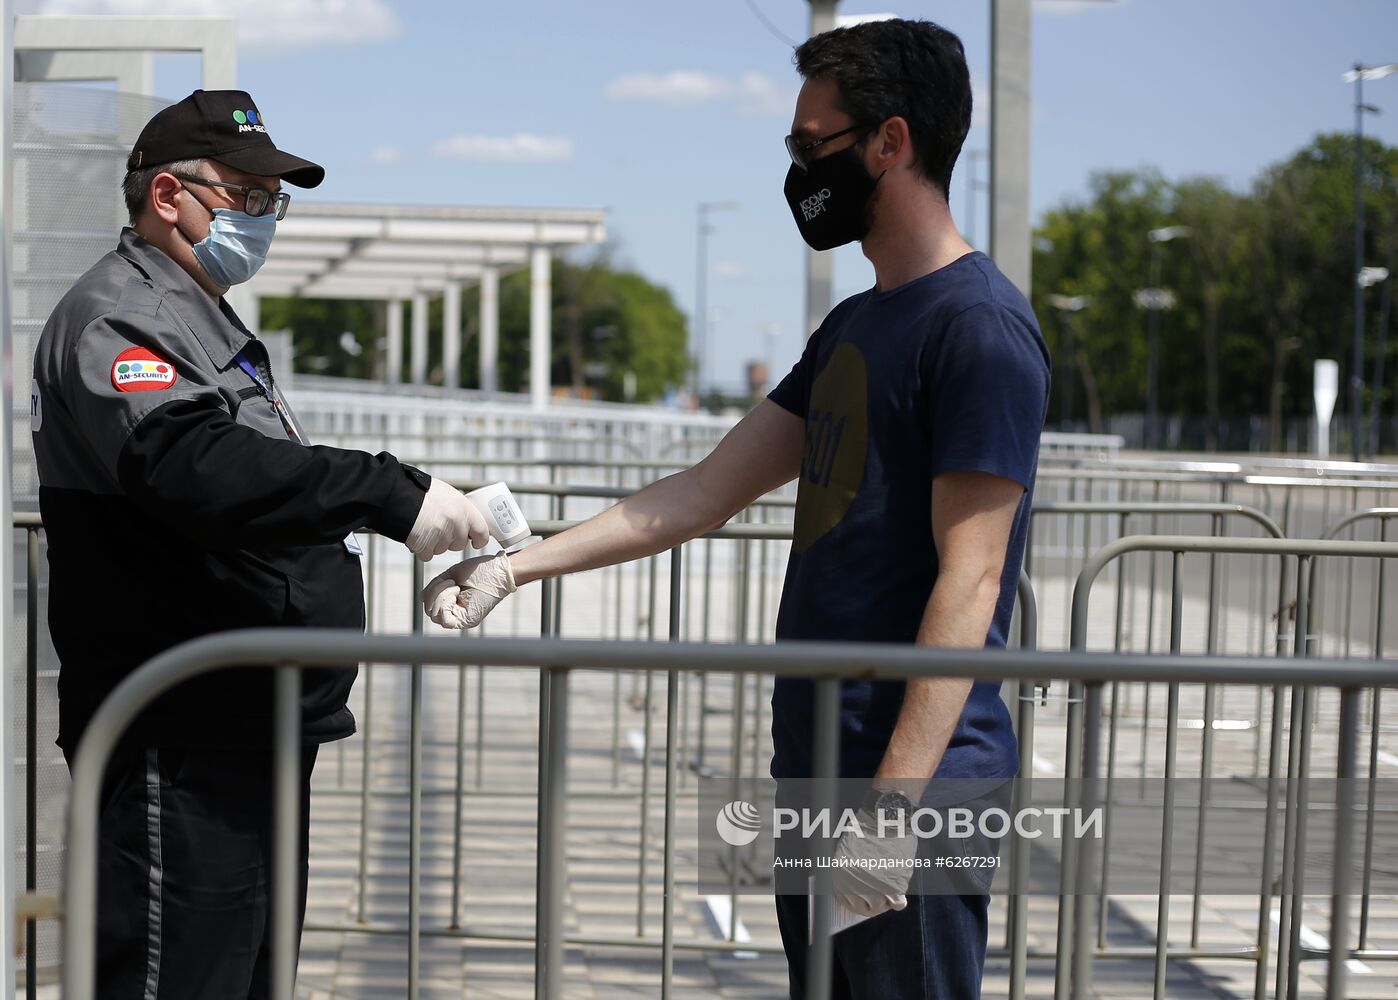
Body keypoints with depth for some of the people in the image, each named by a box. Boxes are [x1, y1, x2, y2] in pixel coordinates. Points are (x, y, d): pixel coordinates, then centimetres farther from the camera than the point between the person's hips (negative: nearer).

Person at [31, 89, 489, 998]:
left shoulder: (209, 320, 23)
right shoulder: (118, 316, -12)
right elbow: (196, 466, -31)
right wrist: (392, 495, -35)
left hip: (255, 734, 11)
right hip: (184, 745, -11)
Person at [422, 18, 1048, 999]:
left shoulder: (981, 326, -13)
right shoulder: (852, 328, 16)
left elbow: (966, 586, -19)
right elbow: (709, 491, 16)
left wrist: (894, 803, -23)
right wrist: (515, 566, 10)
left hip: (917, 784, -9)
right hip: (817, 772, 9)